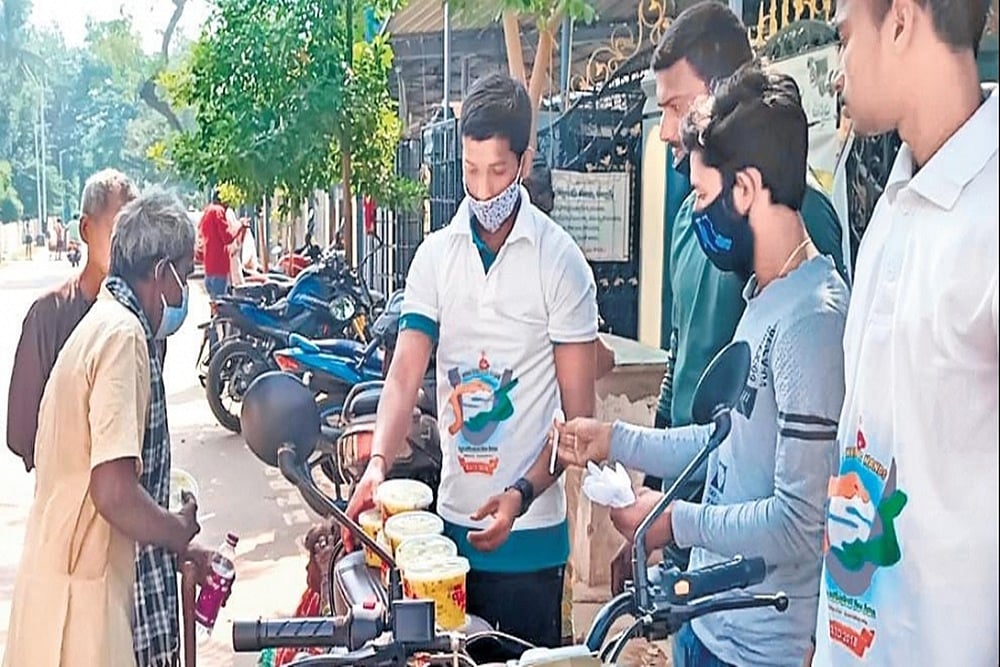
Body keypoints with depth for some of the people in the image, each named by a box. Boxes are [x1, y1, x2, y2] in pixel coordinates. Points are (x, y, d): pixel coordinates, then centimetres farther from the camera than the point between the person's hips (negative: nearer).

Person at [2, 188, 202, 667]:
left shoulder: (104, 323, 12)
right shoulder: (124, 337, -18)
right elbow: (115, 491, -25)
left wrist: (173, 532, 16)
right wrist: (180, 532, -9)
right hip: (85, 592, -9)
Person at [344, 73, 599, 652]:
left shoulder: (560, 261, -8)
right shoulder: (435, 255, 3)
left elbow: (579, 411, -8)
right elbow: (405, 376, -3)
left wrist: (523, 493, -17)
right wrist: (378, 462, -19)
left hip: (530, 528, -3)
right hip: (451, 519, 4)